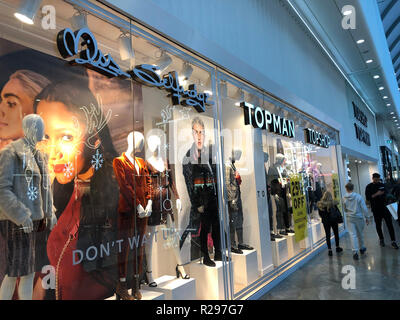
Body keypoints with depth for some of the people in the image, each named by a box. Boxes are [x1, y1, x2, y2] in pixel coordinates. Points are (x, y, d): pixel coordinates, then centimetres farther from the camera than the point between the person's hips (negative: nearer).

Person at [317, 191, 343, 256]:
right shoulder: (333, 203, -16)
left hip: (325, 221, 1)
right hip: (333, 220, -1)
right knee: (336, 234, 18)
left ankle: (329, 250, 9)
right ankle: (337, 247, 32)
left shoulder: (320, 204, -9)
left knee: (327, 235, 7)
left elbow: (320, 214, -1)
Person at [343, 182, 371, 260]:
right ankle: (362, 248, 35)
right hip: (359, 217, 0)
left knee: (353, 235, 0)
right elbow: (364, 208, -7)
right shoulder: (358, 197, -9)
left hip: (349, 218, 0)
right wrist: (367, 217, 3)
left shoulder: (344, 198, -5)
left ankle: (355, 251, -7)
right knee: (360, 234, 18)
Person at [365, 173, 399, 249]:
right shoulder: (369, 187, -2)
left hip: (384, 207, 2)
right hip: (376, 209, -2)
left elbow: (386, 194, 17)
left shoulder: (382, 185, 8)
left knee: (389, 224, -1)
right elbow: (367, 198, -9)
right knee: (378, 225, 8)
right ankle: (381, 239, 23)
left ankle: (393, 241, 5)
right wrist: (376, 194, -20)